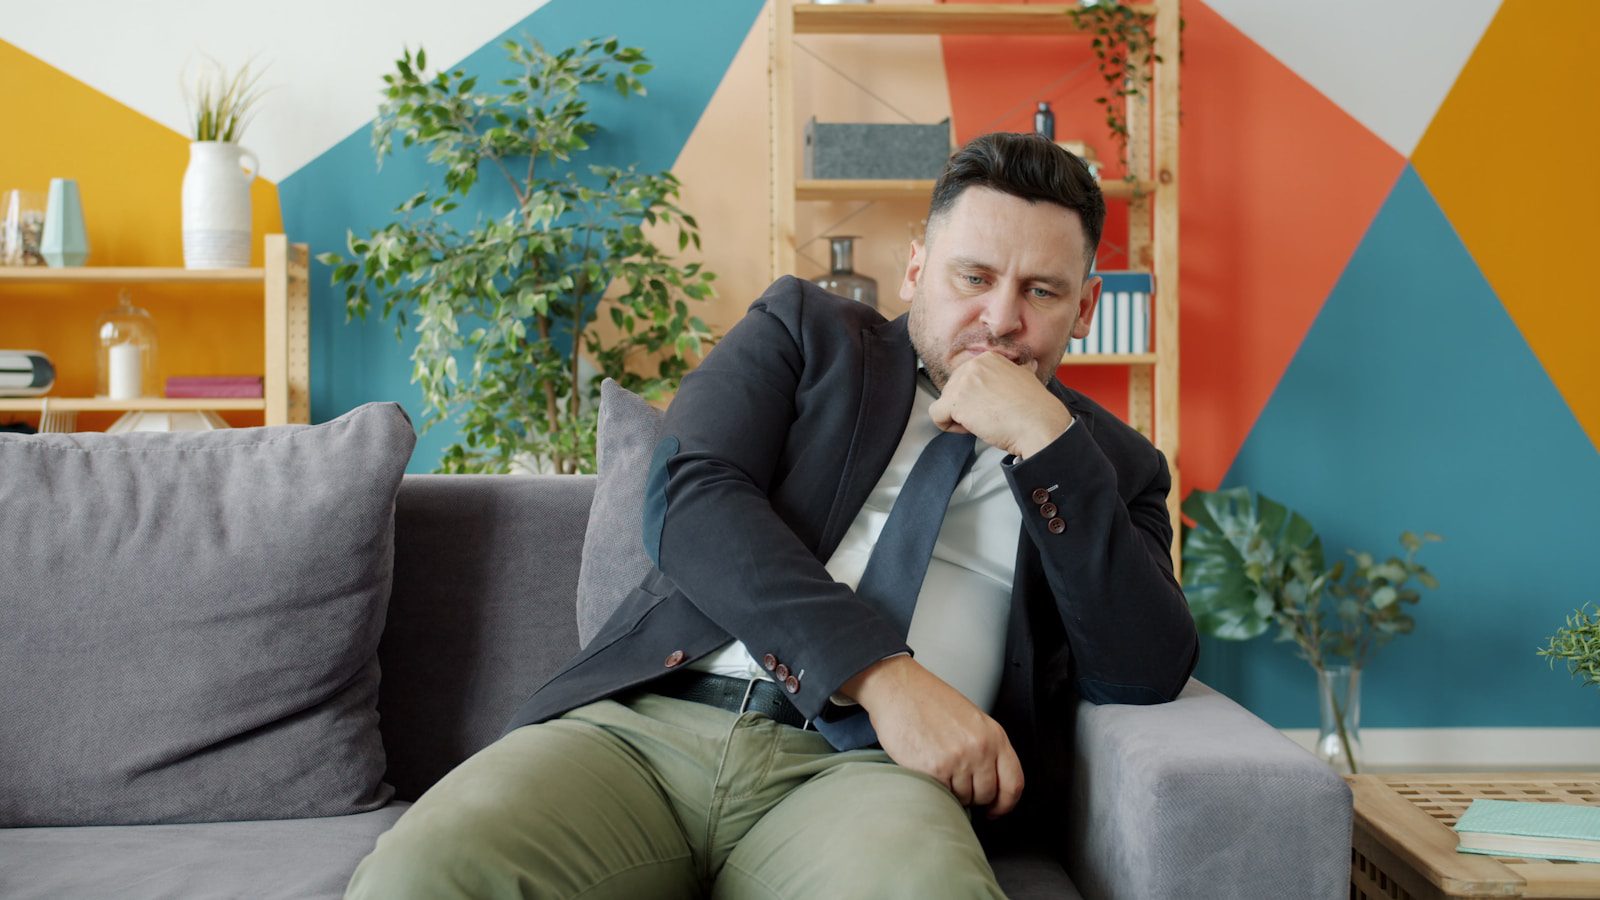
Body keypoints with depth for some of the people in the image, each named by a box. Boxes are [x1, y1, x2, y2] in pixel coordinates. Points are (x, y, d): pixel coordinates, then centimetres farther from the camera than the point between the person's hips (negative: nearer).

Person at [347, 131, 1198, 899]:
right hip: (647, 720, 0)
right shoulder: (803, 331, 17)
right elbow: (689, 501, -1)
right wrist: (880, 674, -14)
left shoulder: (1107, 461, 19)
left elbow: (1146, 675, 4)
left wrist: (1045, 443, -5)